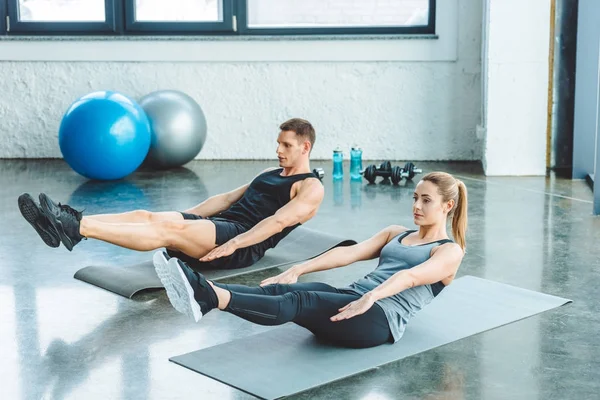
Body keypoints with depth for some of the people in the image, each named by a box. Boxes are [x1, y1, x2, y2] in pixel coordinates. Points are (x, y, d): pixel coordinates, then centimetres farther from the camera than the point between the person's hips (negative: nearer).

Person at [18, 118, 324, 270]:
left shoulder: (310, 188, 2)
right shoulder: (270, 174, 30)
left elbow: (277, 222, -14)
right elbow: (228, 198, 25)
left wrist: (232, 245, -26)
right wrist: (184, 217, 13)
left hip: (244, 244, -8)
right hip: (220, 225, 8)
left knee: (168, 229, -31)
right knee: (147, 217, -17)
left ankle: (76, 228, -45)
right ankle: (71, 224, -36)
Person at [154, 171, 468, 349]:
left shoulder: (449, 252, 5)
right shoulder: (396, 234, 27)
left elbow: (410, 277, -16)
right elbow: (350, 253, 11)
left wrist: (370, 298, -36)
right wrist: (298, 269, -4)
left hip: (380, 320, -7)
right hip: (352, 301, 7)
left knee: (299, 301, -33)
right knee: (281, 290, -23)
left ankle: (212, 297, -54)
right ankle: (204, 293, -47)